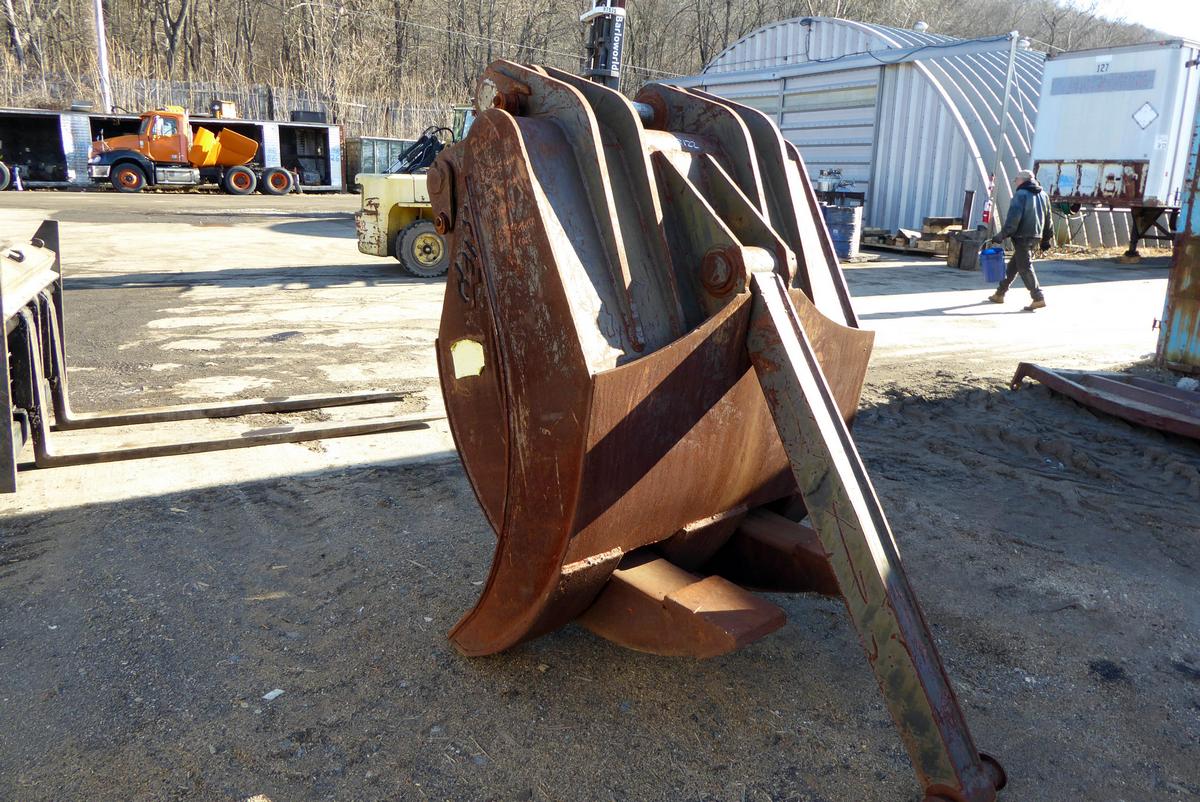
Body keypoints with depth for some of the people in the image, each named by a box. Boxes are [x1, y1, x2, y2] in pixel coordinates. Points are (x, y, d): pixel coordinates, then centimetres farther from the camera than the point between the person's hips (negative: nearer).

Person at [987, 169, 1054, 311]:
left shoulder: (1021, 194, -10)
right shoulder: (1043, 195, 15)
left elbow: (1013, 218, -20)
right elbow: (1048, 219, 18)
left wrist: (1003, 235, -17)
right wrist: (1046, 239, 24)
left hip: (1022, 236, -8)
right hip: (1035, 236, 9)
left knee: (1024, 267, -6)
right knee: (1013, 265, 16)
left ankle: (1038, 298, -11)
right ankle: (1000, 294, 25)